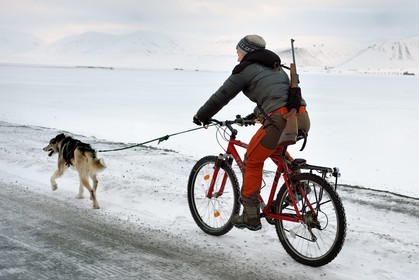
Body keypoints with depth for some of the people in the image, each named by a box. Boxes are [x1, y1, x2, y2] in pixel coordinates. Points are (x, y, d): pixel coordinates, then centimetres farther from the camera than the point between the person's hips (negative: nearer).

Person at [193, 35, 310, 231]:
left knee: (252, 161, 8)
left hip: (281, 119, -8)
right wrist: (255, 114, 53)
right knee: (274, 148, 35)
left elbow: (221, 96, 11)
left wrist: (201, 116, 24)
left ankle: (251, 216, 11)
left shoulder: (245, 69, 8)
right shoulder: (275, 67, 30)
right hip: (300, 117, 8)